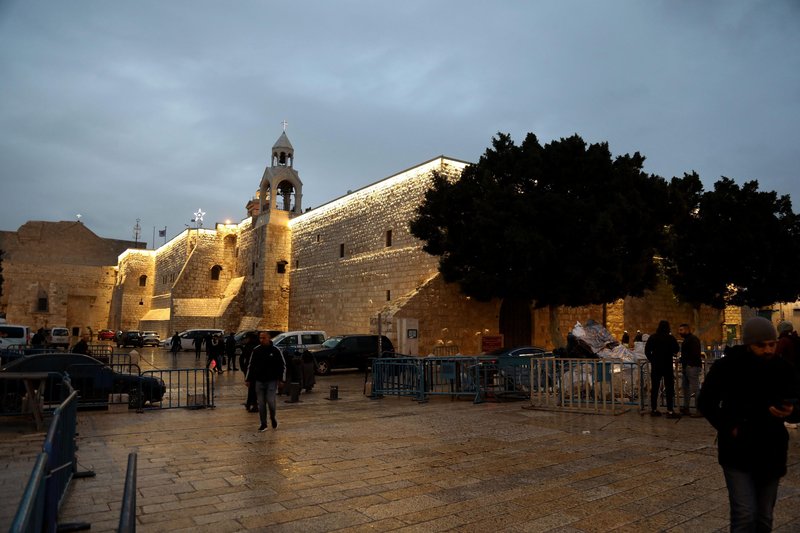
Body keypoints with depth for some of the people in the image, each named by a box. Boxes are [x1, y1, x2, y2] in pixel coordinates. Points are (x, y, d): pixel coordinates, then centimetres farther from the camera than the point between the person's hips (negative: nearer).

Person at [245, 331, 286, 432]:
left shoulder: (275, 350, -5)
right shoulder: (256, 350, 2)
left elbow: (283, 365, 1)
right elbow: (250, 365, 12)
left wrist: (281, 379, -4)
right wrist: (248, 379, 9)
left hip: (272, 381, -3)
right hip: (259, 381, 3)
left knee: (270, 401, -11)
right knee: (261, 404, 4)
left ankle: (273, 418, 18)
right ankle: (263, 424, 16)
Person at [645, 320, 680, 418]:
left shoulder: (652, 337, -1)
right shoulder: (670, 338, -10)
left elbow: (647, 351, 1)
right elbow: (677, 349, 2)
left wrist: (652, 360, 9)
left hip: (655, 366, 3)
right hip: (667, 366, -3)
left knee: (654, 388, 9)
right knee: (669, 388, 2)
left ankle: (654, 409, 13)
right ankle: (670, 411, -1)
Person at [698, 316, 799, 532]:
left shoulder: (781, 367, -3)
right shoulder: (727, 366, -11)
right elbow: (706, 402, -3)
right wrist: (728, 427, -13)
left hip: (771, 452, 3)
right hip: (737, 451, -3)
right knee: (745, 515, -9)